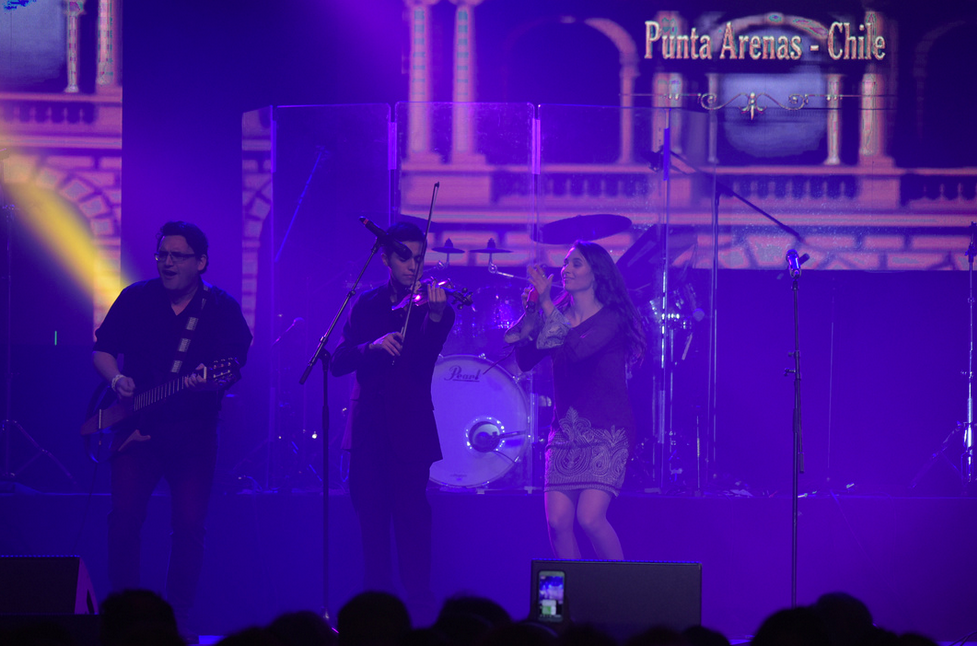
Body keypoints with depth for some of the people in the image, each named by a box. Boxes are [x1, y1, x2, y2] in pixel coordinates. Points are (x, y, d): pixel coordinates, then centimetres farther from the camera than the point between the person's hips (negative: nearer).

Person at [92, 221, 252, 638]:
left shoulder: (222, 309, 1)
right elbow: (102, 350, 12)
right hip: (136, 427, 1)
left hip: (193, 431, -1)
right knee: (124, 517, -10)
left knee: (189, 525, -4)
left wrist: (208, 381, -29)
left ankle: (177, 618, 6)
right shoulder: (136, 299, 7)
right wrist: (116, 379, -8)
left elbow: (232, 368, -8)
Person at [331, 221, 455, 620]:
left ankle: (421, 611, -10)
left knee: (411, 515, -12)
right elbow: (339, 362, 1)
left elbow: (424, 358, -17)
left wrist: (435, 316, -36)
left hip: (409, 429, -3)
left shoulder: (431, 305, 3)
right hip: (368, 430, 3)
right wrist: (373, 346, -19)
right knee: (371, 519, 5)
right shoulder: (366, 307, 11)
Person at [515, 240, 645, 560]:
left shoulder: (611, 318, -6)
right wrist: (530, 314, -7)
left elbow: (577, 349, -24)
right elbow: (524, 361, 4)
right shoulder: (558, 317, 11)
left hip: (606, 432, -6)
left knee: (590, 518, -19)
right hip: (565, 431, 6)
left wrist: (546, 304, -21)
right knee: (557, 521, -7)